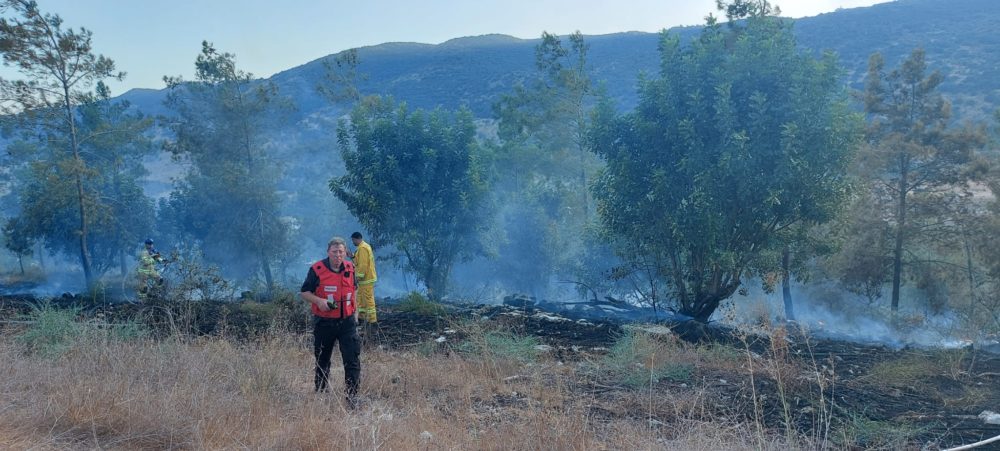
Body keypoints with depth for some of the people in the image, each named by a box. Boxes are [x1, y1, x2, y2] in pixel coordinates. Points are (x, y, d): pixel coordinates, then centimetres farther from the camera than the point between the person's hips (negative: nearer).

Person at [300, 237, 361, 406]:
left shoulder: (350, 268, 4)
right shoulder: (317, 270, -8)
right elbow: (304, 292, -2)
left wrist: (355, 312, 19)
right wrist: (319, 301, -19)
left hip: (347, 322, 2)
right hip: (324, 322, -2)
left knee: (352, 360, -7)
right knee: (322, 361, 12)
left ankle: (352, 397, -2)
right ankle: (320, 394, 29)